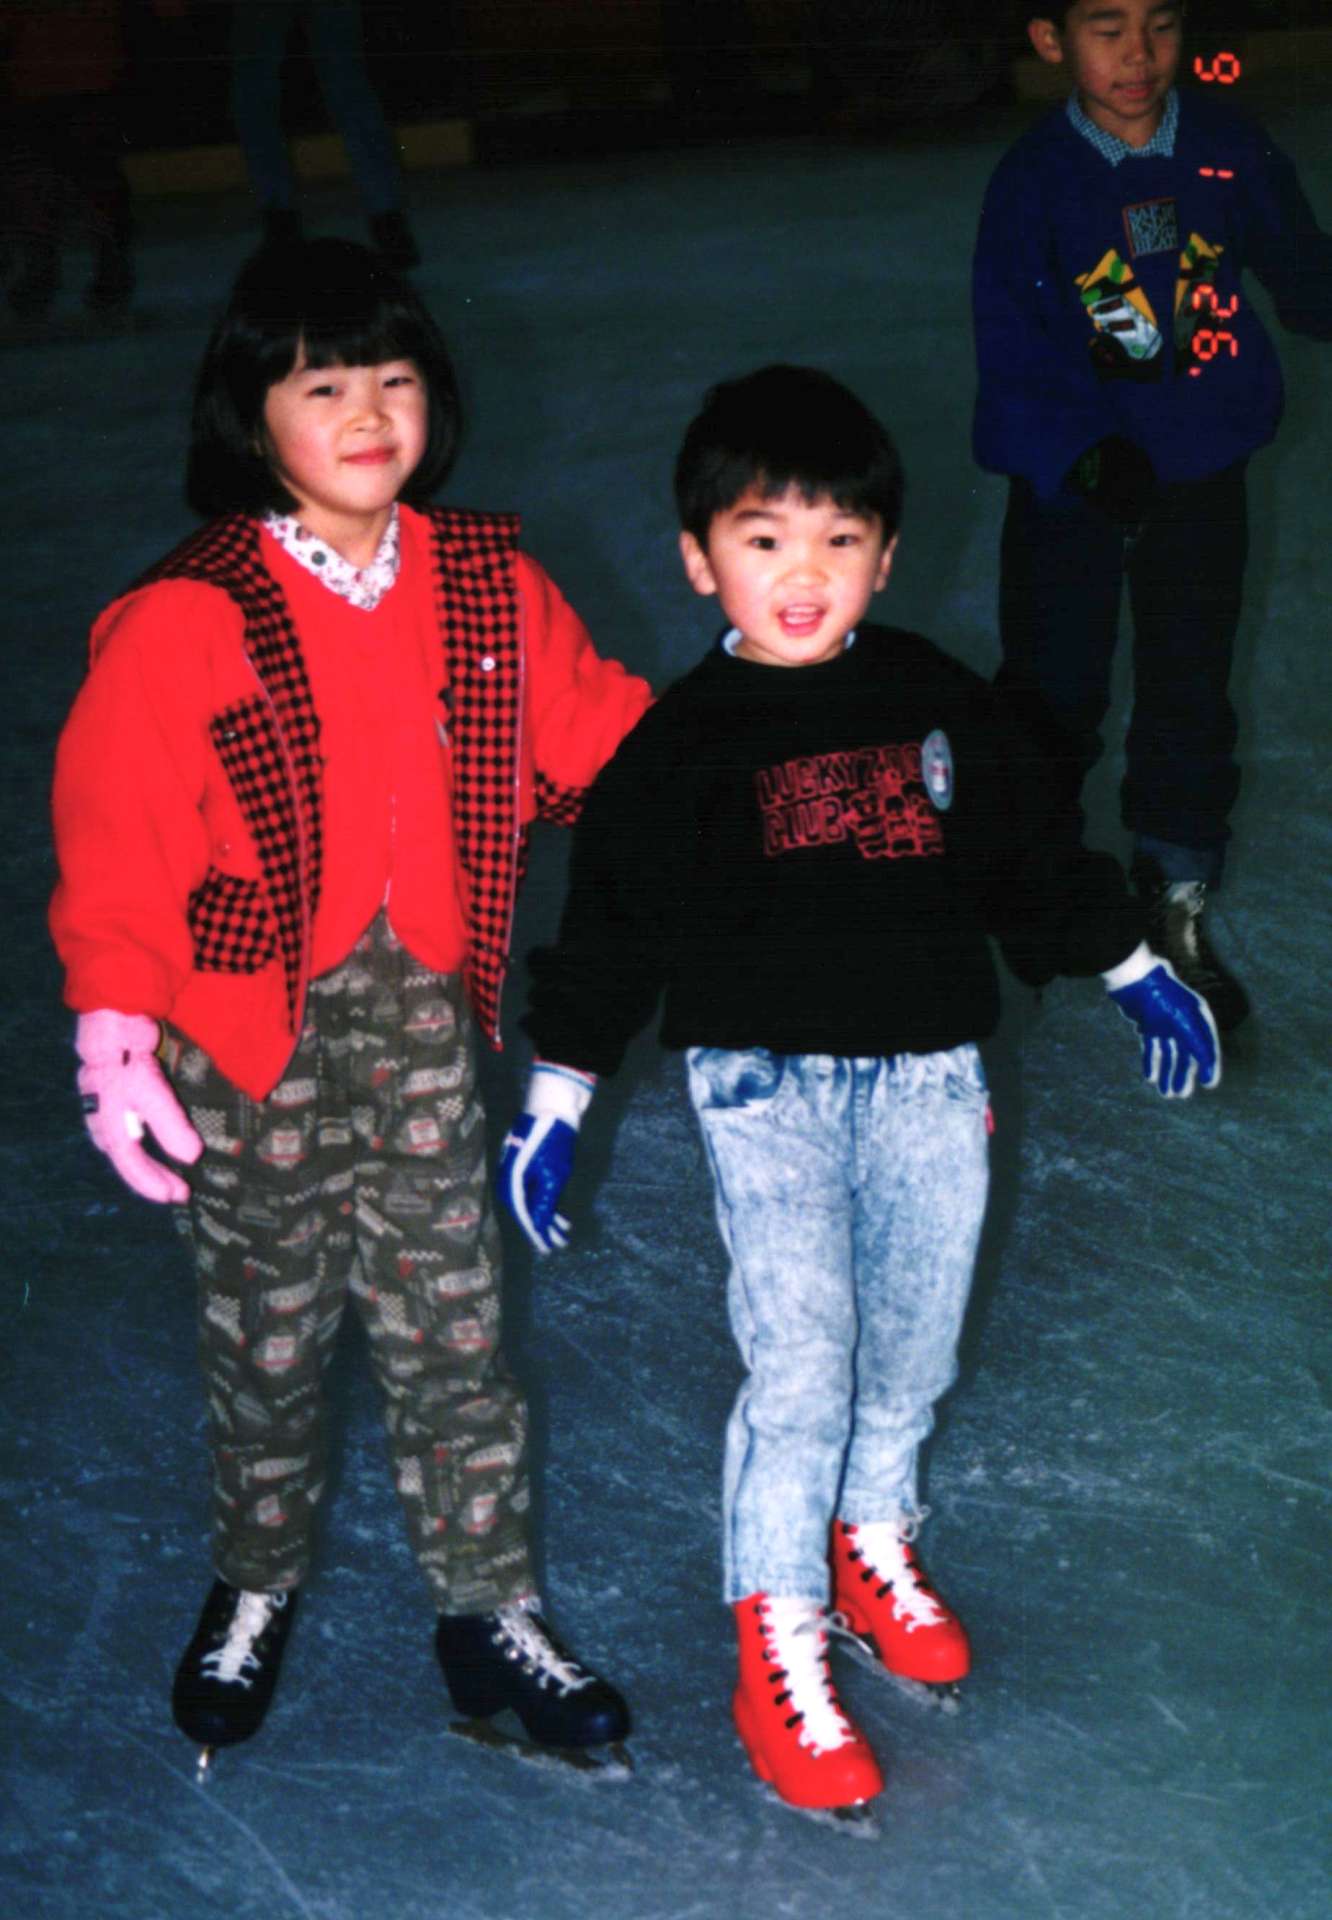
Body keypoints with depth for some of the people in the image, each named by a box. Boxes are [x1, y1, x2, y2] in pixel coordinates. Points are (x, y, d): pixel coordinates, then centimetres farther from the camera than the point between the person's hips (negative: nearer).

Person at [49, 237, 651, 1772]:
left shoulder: (489, 585, 1)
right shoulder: (182, 621, -14)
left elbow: (602, 745, 11)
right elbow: (116, 835, -13)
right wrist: (114, 1028, -17)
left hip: (420, 1011, 3)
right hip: (252, 1024, -3)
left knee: (449, 1323, 9)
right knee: (266, 1328, 13)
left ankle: (488, 1612, 24)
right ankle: (254, 1590, 36)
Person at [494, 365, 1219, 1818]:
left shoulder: (940, 704, 5)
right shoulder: (679, 745, -4)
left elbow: (1033, 855, 17)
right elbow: (610, 924, 1)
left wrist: (1133, 970, 21)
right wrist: (554, 1099, 1)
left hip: (927, 1079, 4)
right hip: (765, 1086, -3)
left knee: (914, 1344, 12)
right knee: (799, 1361, -10)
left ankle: (871, 1533, 40)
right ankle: (778, 1646, 4)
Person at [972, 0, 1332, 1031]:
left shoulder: (1229, 147, -9)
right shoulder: (1033, 181, -15)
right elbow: (1016, 355, -18)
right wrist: (1086, 460, -32)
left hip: (1202, 476, 2)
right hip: (1071, 482, -2)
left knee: (1190, 701, 8)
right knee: (1051, 695, 7)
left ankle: (1179, 909, 24)